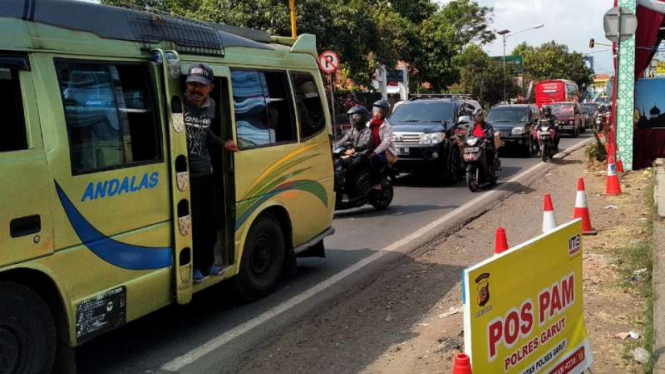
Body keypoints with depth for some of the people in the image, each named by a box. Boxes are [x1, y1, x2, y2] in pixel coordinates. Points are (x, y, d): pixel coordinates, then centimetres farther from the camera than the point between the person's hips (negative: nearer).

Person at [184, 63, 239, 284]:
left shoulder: (210, 106, 7)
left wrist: (223, 144, 13)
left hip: (205, 173, 7)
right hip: (184, 175, -7)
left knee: (209, 222, 15)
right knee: (193, 223, -6)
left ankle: (207, 263, 32)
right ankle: (193, 268, 12)